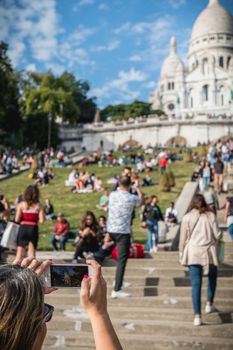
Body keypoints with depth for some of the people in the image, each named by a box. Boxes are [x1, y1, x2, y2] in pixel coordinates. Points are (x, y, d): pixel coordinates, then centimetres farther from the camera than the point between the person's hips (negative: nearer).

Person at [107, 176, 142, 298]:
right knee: (122, 261, -4)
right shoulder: (131, 198, -10)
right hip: (123, 232, -6)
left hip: (110, 230, 6)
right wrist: (138, 188, 29)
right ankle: (117, 290, -7)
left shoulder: (112, 195, 0)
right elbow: (140, 199, 14)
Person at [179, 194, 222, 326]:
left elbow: (183, 238, 2)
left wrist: (182, 255, 11)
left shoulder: (187, 217, 1)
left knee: (196, 283, 0)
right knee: (212, 278, 26)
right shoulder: (211, 216, 0)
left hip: (193, 253, 0)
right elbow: (217, 235, -3)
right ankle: (209, 304, 36)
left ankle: (197, 315, -4)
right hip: (209, 252, 0)